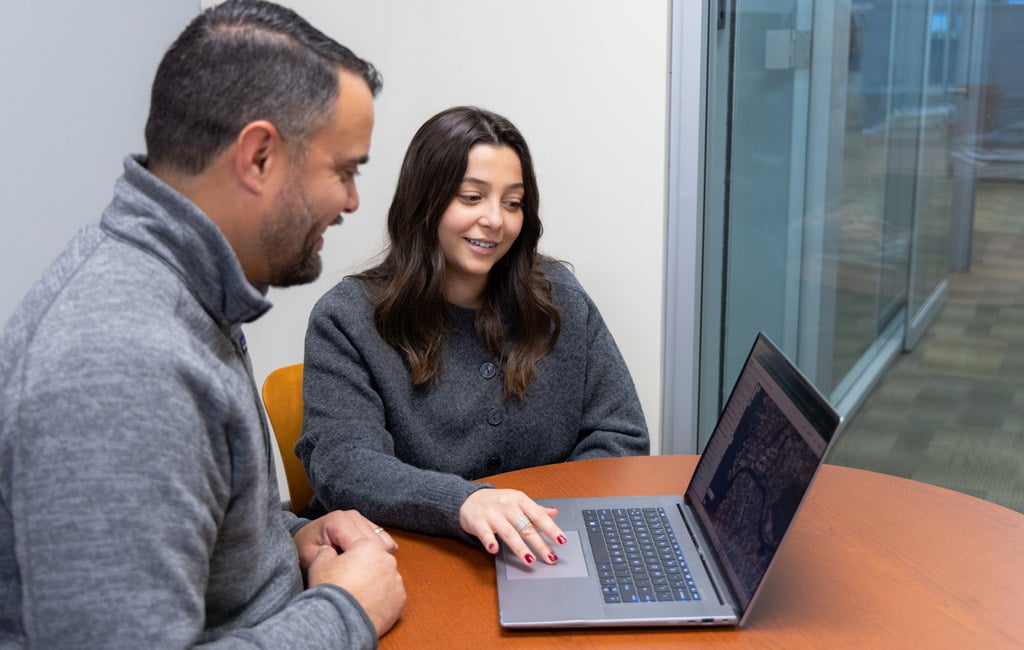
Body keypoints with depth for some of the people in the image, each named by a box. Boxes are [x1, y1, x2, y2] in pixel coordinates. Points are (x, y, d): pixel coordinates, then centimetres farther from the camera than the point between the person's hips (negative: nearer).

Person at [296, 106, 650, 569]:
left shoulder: (558, 298, 7)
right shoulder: (346, 319, -5)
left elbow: (621, 436, 7)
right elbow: (342, 467, -17)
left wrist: (537, 522, -11)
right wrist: (462, 502, -36)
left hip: (543, 556, 3)